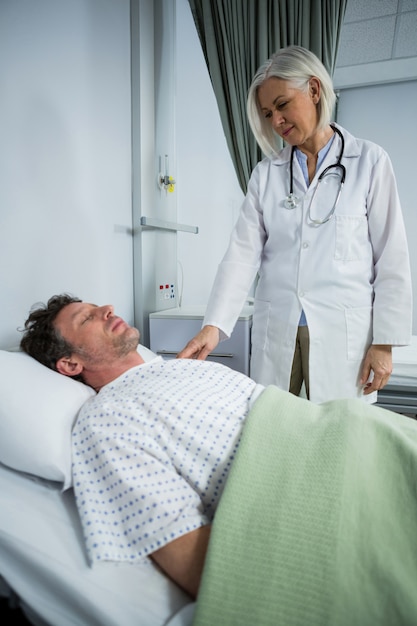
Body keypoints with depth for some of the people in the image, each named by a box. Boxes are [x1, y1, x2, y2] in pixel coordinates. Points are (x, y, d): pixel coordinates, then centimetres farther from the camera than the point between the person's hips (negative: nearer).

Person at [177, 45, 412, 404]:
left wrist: (384, 342, -4)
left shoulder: (370, 162, 2)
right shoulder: (266, 173, 8)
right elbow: (243, 252, -2)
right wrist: (214, 325, -14)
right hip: (276, 331, 2)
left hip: (343, 332, -2)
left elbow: (391, 259, 0)